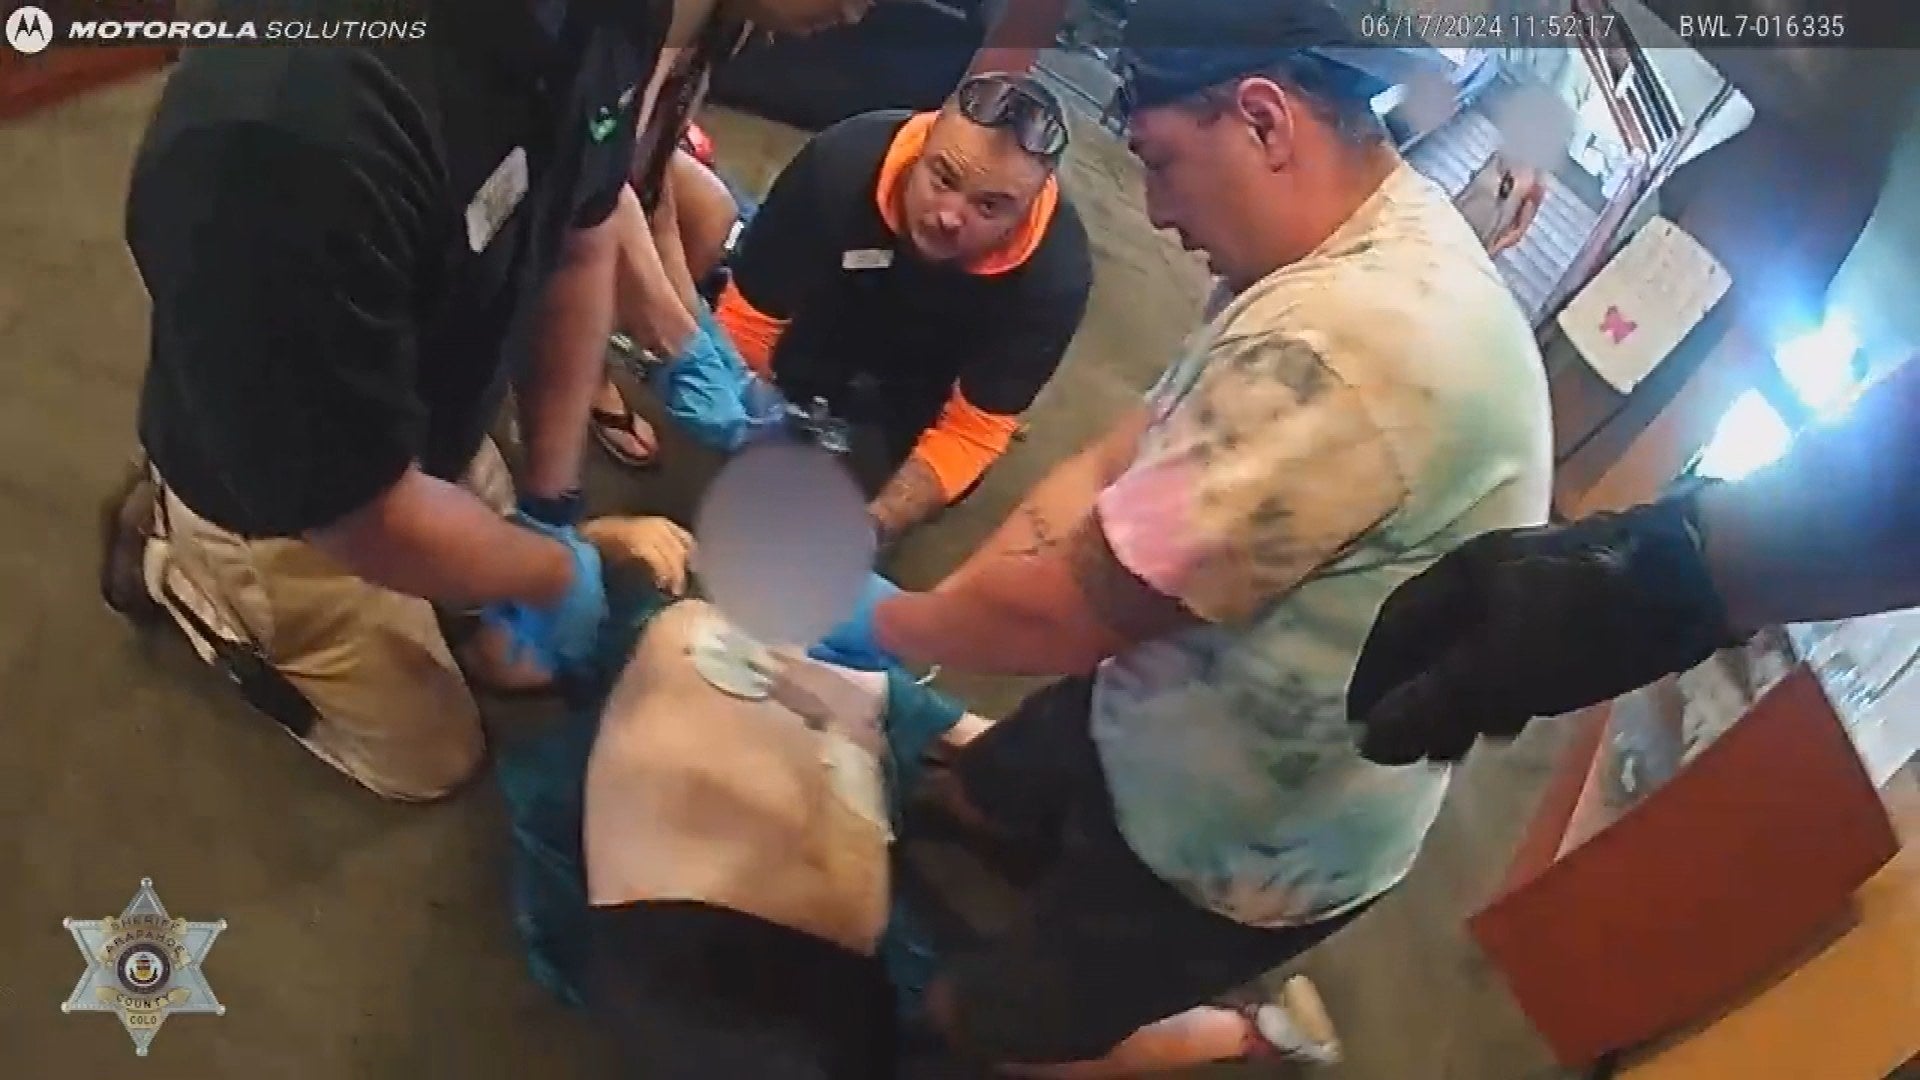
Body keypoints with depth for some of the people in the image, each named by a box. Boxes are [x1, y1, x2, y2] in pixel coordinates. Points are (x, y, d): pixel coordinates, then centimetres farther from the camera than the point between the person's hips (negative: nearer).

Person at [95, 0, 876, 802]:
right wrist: (559, 570, -15)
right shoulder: (288, 138, -47)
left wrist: (553, 505, -5)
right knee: (431, 760, 15)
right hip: (276, 489, -6)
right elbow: (373, 517, -33)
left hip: (426, 424, 6)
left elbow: (580, 242, -6)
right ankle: (186, 572, 27)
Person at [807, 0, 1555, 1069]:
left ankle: (1252, 1032, 32)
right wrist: (917, 632, -7)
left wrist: (889, 625, -12)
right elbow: (1113, 470, -2)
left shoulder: (1357, 339, -39)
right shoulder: (1370, 259, -4)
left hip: (1247, 838, -9)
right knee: (969, 798, 26)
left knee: (990, 1022, 13)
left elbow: (1073, 606, -31)